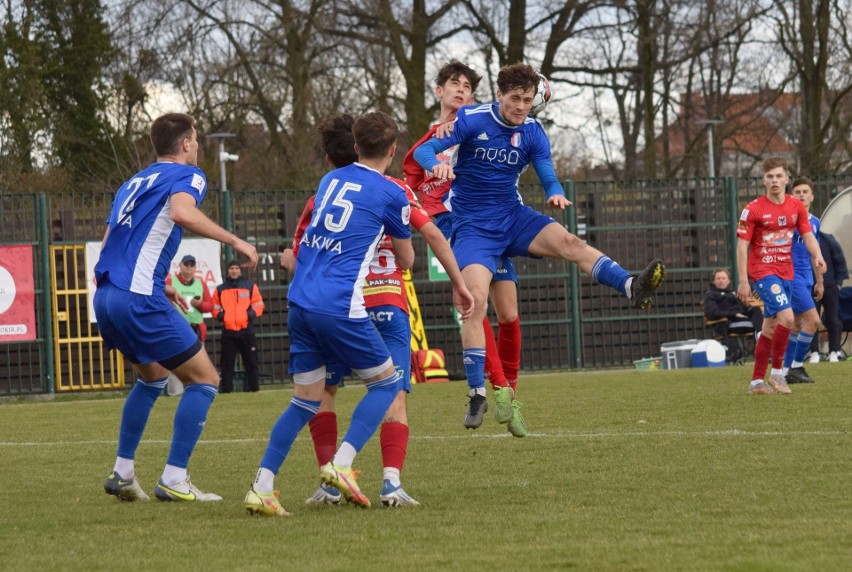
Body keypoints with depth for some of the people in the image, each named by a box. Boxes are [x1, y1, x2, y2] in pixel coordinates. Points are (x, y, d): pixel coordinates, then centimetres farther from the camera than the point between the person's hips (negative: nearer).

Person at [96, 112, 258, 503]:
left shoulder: (133, 183, 24)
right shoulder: (186, 176, 1)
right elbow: (182, 212, -23)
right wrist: (234, 241, -18)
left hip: (105, 295, 8)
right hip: (139, 298, -8)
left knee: (153, 378, 28)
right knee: (204, 380, 0)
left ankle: (122, 473, 24)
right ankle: (174, 481, -6)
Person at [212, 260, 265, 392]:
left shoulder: (250, 286, 9)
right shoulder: (220, 289, 11)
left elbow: (258, 305, 8)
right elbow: (214, 307, 14)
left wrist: (252, 314, -11)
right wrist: (219, 315, -6)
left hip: (247, 331, 0)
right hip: (228, 331, 0)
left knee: (251, 361, 3)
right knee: (227, 363, 0)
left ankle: (254, 387, 9)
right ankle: (226, 389, 2)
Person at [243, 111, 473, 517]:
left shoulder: (330, 180, 16)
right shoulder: (391, 195, -1)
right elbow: (406, 261, 13)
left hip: (300, 301, 6)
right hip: (340, 306, -6)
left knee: (306, 400, 13)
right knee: (387, 382, 11)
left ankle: (261, 488, 1)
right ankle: (341, 464, -8)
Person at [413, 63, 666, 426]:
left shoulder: (532, 132, 0)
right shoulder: (471, 120, -10)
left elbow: (548, 177, -3)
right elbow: (423, 151, -14)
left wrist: (555, 193, -28)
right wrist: (436, 164, -39)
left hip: (513, 218, 3)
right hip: (472, 228, -3)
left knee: (569, 242, -23)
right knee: (475, 300, -18)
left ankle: (632, 288, -37)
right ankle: (477, 394, -9)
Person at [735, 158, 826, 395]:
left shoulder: (796, 207, 5)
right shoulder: (753, 210, -10)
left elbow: (807, 235, 5)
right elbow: (742, 245, -9)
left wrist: (817, 256, -17)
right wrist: (743, 281, -14)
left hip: (786, 272, 6)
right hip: (762, 271, -6)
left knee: (770, 327, 9)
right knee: (786, 316, -22)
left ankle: (757, 382, 17)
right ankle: (777, 372, -9)